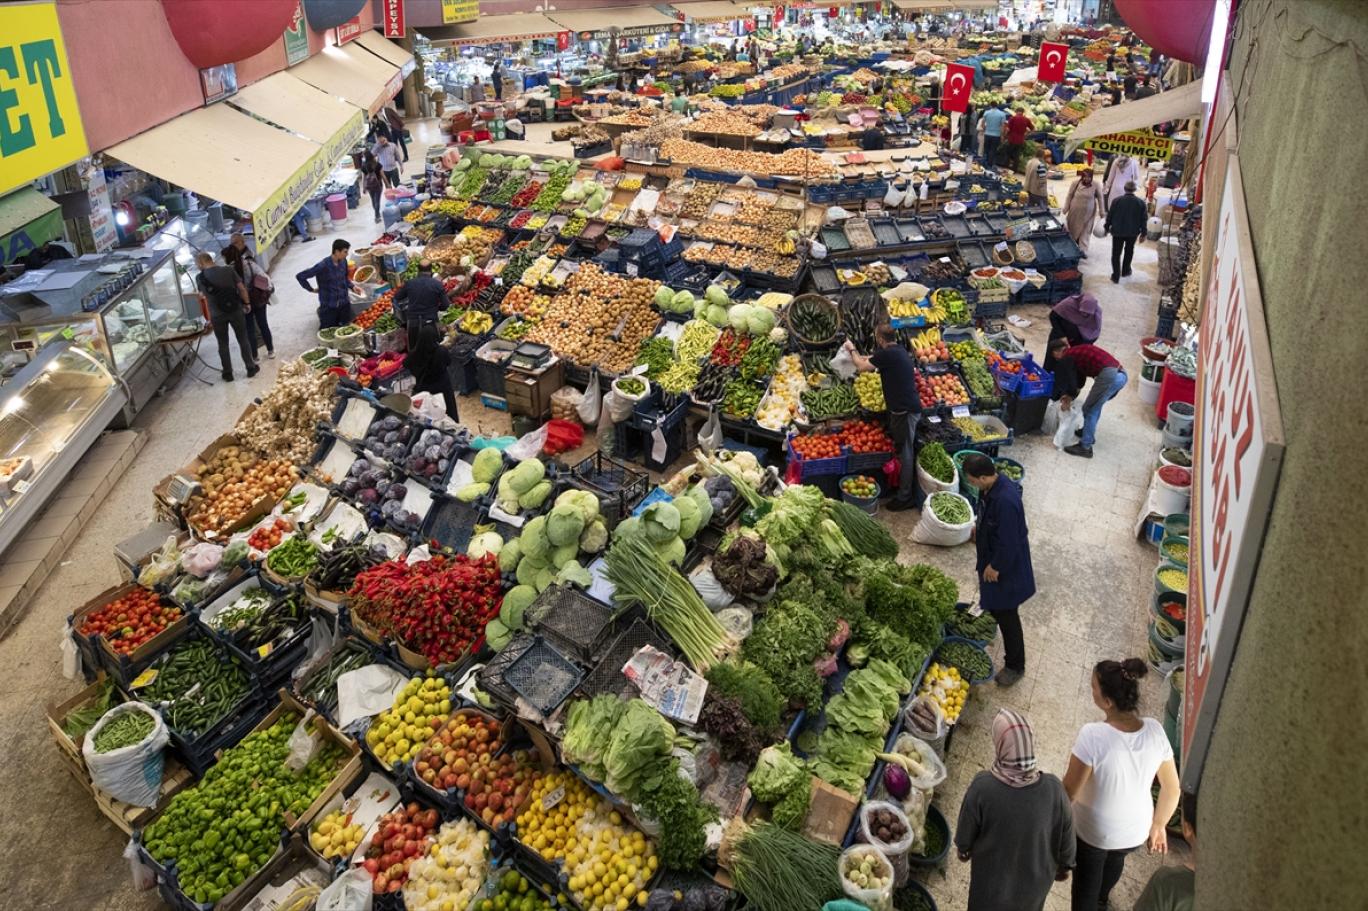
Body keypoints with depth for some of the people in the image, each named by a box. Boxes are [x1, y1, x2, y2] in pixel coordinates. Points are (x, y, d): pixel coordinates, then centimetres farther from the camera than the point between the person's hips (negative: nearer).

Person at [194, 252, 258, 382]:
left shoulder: (200, 278, -2)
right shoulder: (228, 270, -4)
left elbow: (203, 295, 13)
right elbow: (242, 288, -5)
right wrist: (247, 303, 10)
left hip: (217, 315, 0)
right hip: (236, 310, 1)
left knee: (223, 344, 13)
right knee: (243, 340, 14)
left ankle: (228, 374, 19)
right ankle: (251, 368, 20)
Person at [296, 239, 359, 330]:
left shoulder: (343, 261, -3)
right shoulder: (323, 266, -21)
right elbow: (300, 276, -14)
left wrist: (352, 286, 1)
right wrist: (311, 289, -5)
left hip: (344, 304, 5)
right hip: (329, 306, -5)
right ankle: (321, 312, 36)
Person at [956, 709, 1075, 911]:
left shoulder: (982, 787, -32)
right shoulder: (1053, 789, -28)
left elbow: (966, 831, -14)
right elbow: (1066, 837, -11)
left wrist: (962, 848, 9)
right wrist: (1064, 865, 10)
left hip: (992, 878, -1)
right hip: (1036, 878, 1)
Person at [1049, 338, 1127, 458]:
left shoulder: (1066, 358, 3)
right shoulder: (1077, 351, 28)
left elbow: (1071, 382, 5)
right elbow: (1080, 378, 34)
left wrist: (1068, 400, 21)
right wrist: (1070, 396, 37)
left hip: (1109, 376, -8)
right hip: (1121, 374, 8)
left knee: (1089, 410, 6)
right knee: (1095, 405, 27)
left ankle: (1085, 447, 11)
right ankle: (1088, 432, 43)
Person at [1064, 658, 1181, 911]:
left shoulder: (1093, 735, -35)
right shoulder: (1155, 731, -20)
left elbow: (1069, 792, -25)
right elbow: (1172, 789, -7)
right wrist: (1158, 825, 11)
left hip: (1093, 832, -5)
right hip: (1136, 831, 5)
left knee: (1086, 887, 23)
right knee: (1116, 859, 38)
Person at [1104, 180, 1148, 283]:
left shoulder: (1117, 200, -10)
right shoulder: (1141, 202, -5)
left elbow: (1110, 216, -4)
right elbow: (1144, 219, -1)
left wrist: (1107, 227, 11)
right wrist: (1143, 233, 9)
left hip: (1118, 231, -2)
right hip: (1133, 232, 2)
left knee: (1116, 253, 4)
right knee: (1129, 251, 24)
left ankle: (1116, 276, 0)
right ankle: (1125, 271, 36)